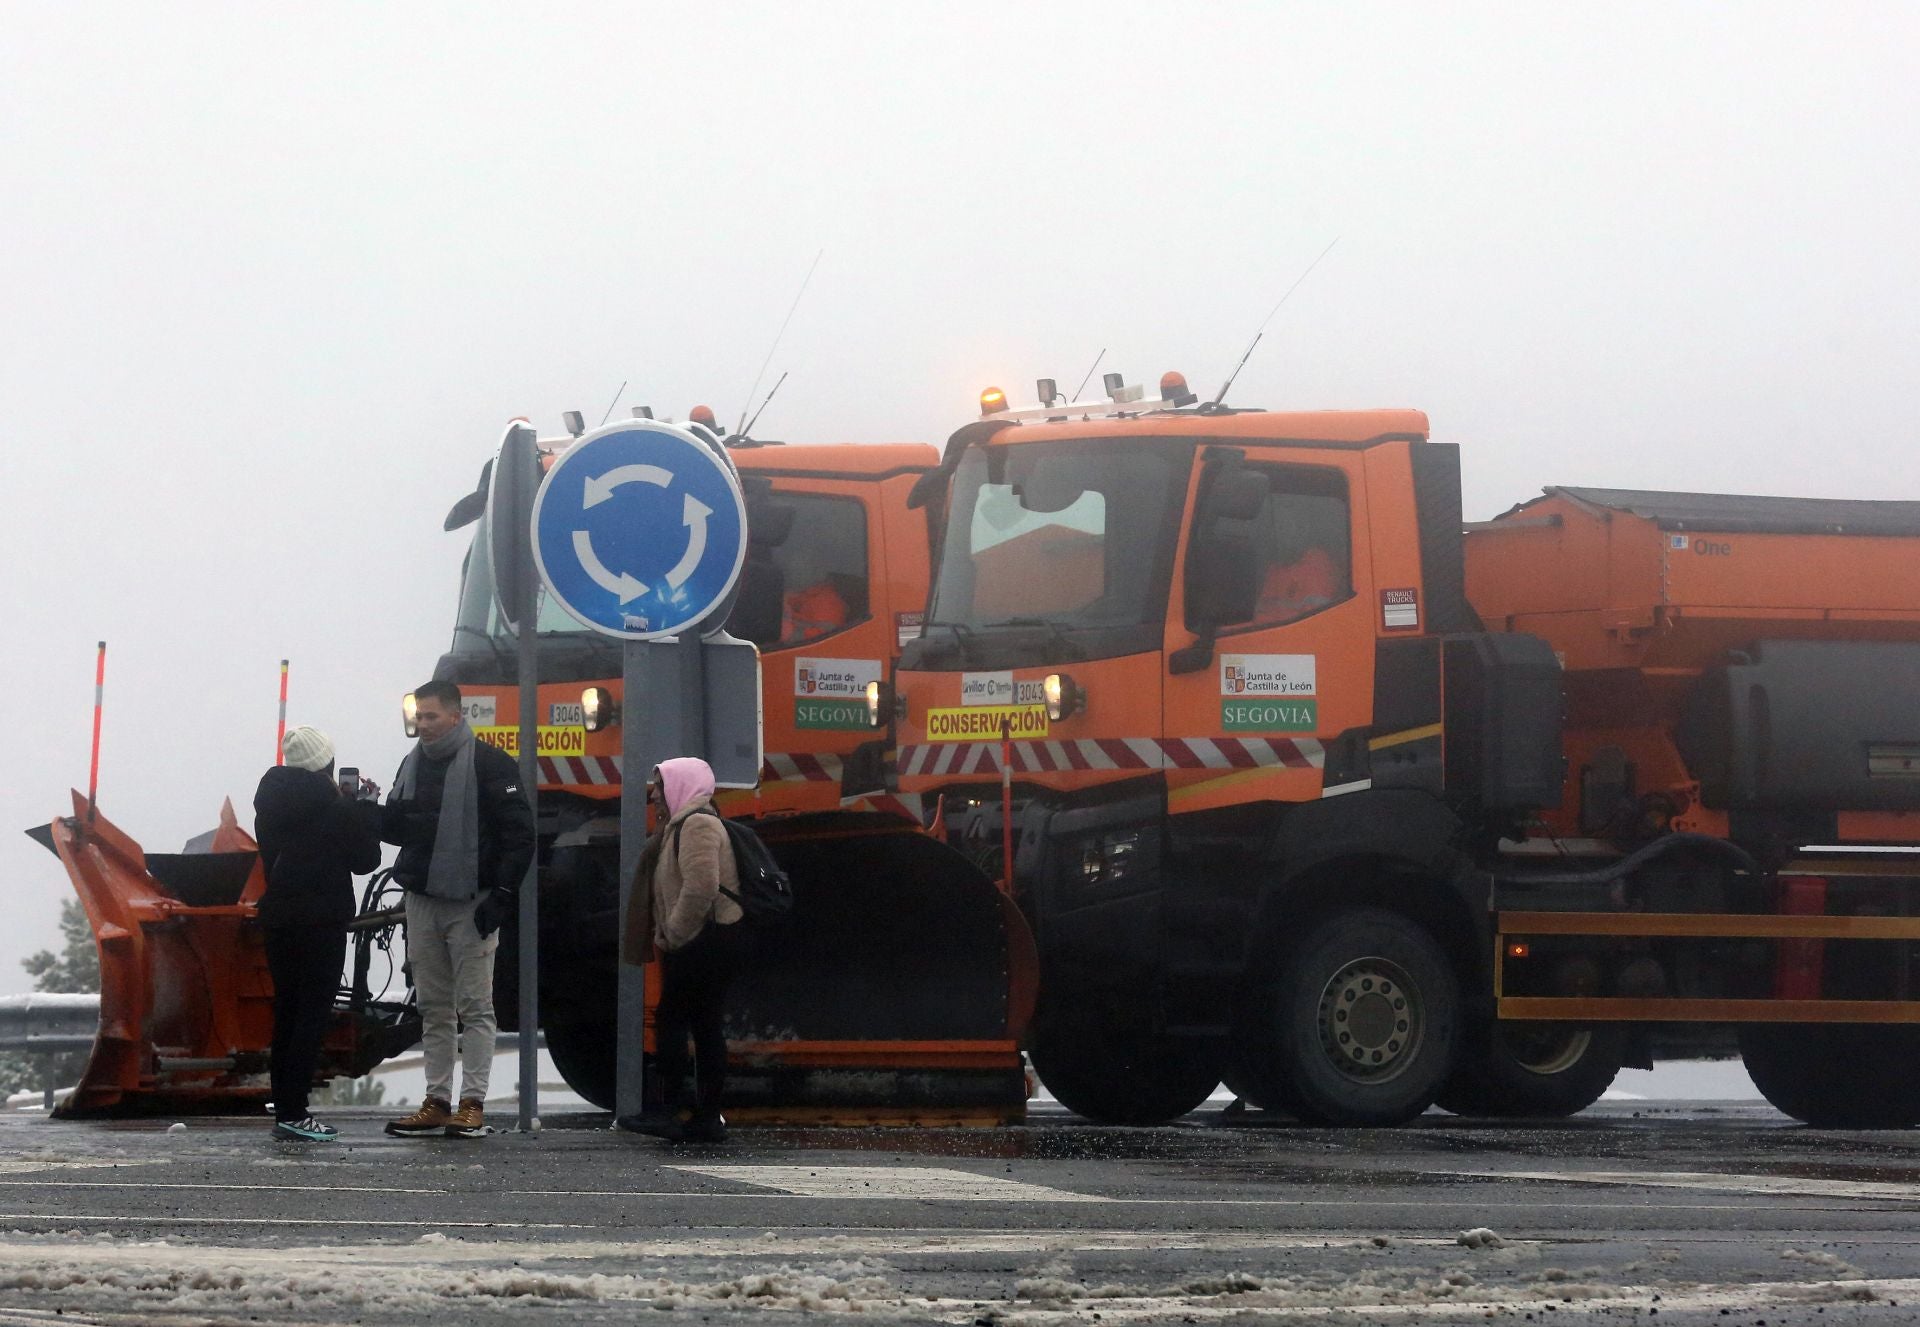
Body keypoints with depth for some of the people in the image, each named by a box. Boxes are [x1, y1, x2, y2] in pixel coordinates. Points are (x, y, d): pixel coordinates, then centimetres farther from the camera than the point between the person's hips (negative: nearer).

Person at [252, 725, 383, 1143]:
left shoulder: (271, 802, 7)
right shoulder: (334, 810, -14)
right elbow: (365, 859, -4)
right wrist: (368, 807, 3)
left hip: (278, 916, 7)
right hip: (322, 919, -7)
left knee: (287, 1011, 13)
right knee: (313, 1014, -5)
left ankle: (284, 1110, 15)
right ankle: (293, 1113, -11)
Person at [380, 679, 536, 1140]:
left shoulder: (490, 764, -8)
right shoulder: (413, 764, 14)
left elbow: (519, 834, -11)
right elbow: (395, 829, 19)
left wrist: (502, 895, -16)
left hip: (472, 905, -7)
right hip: (422, 902, 7)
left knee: (475, 1008, -3)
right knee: (433, 1009, 9)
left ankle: (473, 1104, -2)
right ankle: (436, 1102, 13)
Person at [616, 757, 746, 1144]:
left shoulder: (697, 824, -12)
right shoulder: (681, 825, 23)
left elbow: (701, 886, -24)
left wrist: (672, 934, -17)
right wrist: (670, 935, 13)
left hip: (702, 942, -10)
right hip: (701, 943, 10)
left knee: (671, 1018, -9)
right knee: (705, 1025, 8)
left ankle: (672, 1109, -11)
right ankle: (708, 1115, 8)